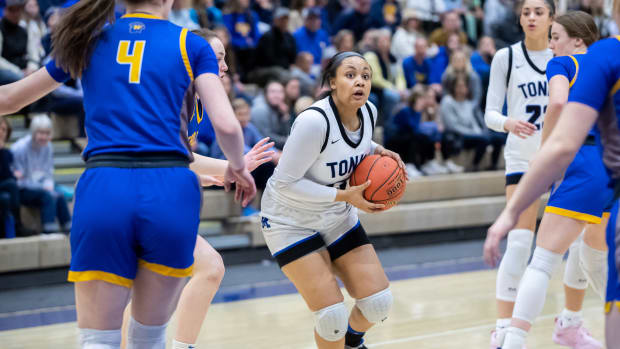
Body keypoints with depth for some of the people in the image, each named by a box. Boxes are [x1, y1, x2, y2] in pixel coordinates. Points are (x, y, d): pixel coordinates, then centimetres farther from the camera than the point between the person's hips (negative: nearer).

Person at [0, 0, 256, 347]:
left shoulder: (88, 42, 16)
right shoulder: (192, 45, 9)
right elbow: (227, 125, -2)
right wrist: (238, 166, 19)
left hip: (103, 191, 1)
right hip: (170, 193, -1)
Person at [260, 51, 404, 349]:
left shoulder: (368, 113, -8)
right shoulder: (314, 122, -30)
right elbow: (285, 183, -26)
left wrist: (379, 152, -5)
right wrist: (345, 196, -26)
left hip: (337, 218, 7)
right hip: (291, 221, -7)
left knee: (379, 303, 1)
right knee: (332, 316, -16)